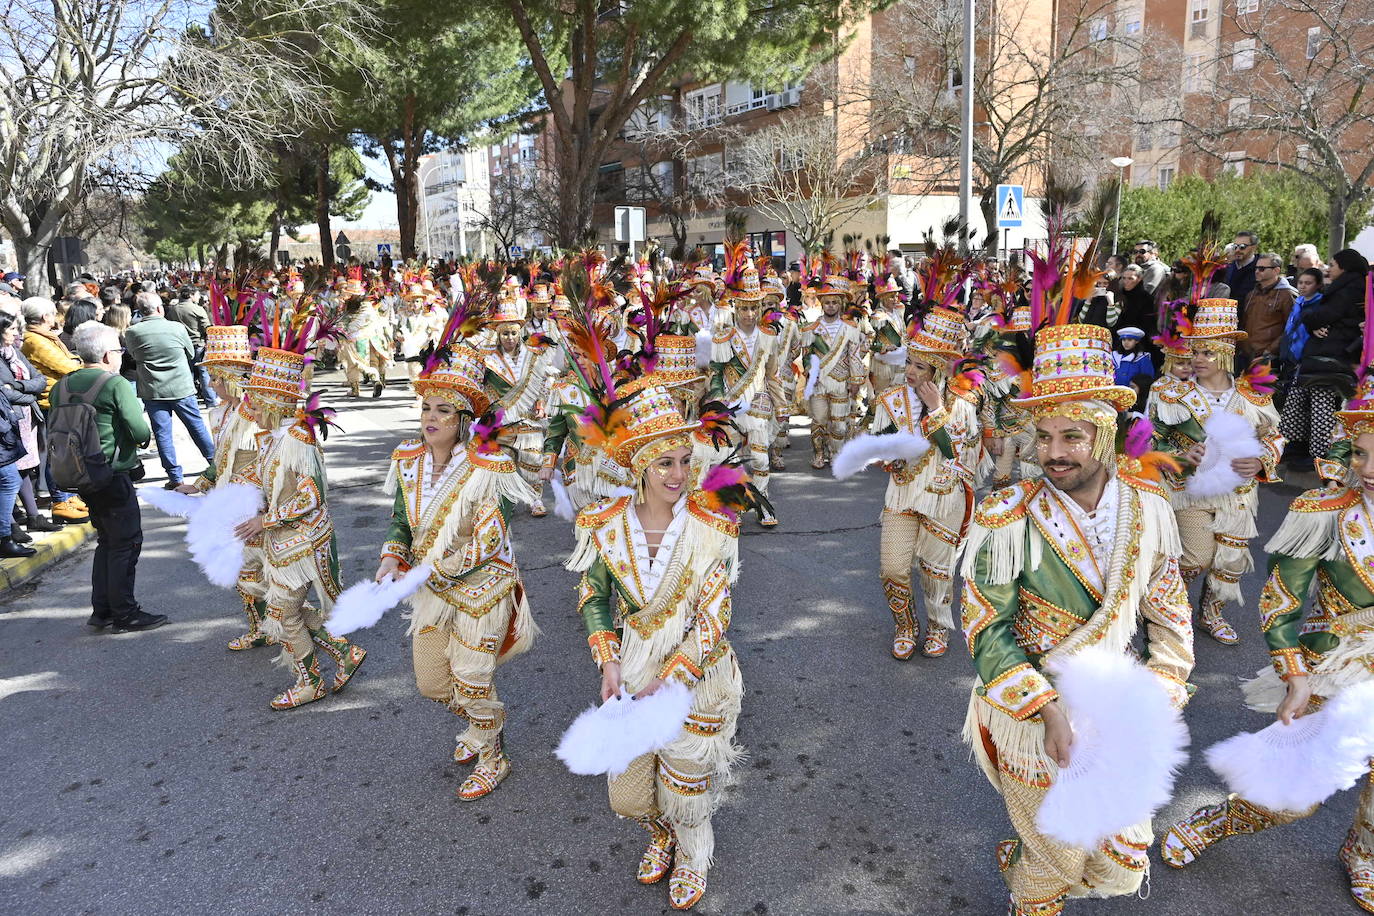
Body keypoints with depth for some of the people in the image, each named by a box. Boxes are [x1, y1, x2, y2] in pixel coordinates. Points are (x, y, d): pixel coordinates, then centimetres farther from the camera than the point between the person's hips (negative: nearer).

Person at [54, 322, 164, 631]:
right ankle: (124, 614, 7)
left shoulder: (61, 387, 7)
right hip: (113, 476, -8)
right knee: (126, 544, 2)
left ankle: (101, 611, 24)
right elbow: (141, 433, -18)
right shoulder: (116, 384, -15)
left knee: (107, 541, 19)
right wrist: (140, 431, 3)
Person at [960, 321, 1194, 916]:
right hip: (1034, 713, -4)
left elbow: (1168, 614, 2)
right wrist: (1049, 712, -23)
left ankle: (1023, 856, 48)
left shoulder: (1148, 505, -8)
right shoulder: (1010, 521, -21)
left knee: (1121, 866, 19)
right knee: (1056, 857, 15)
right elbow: (987, 629, -16)